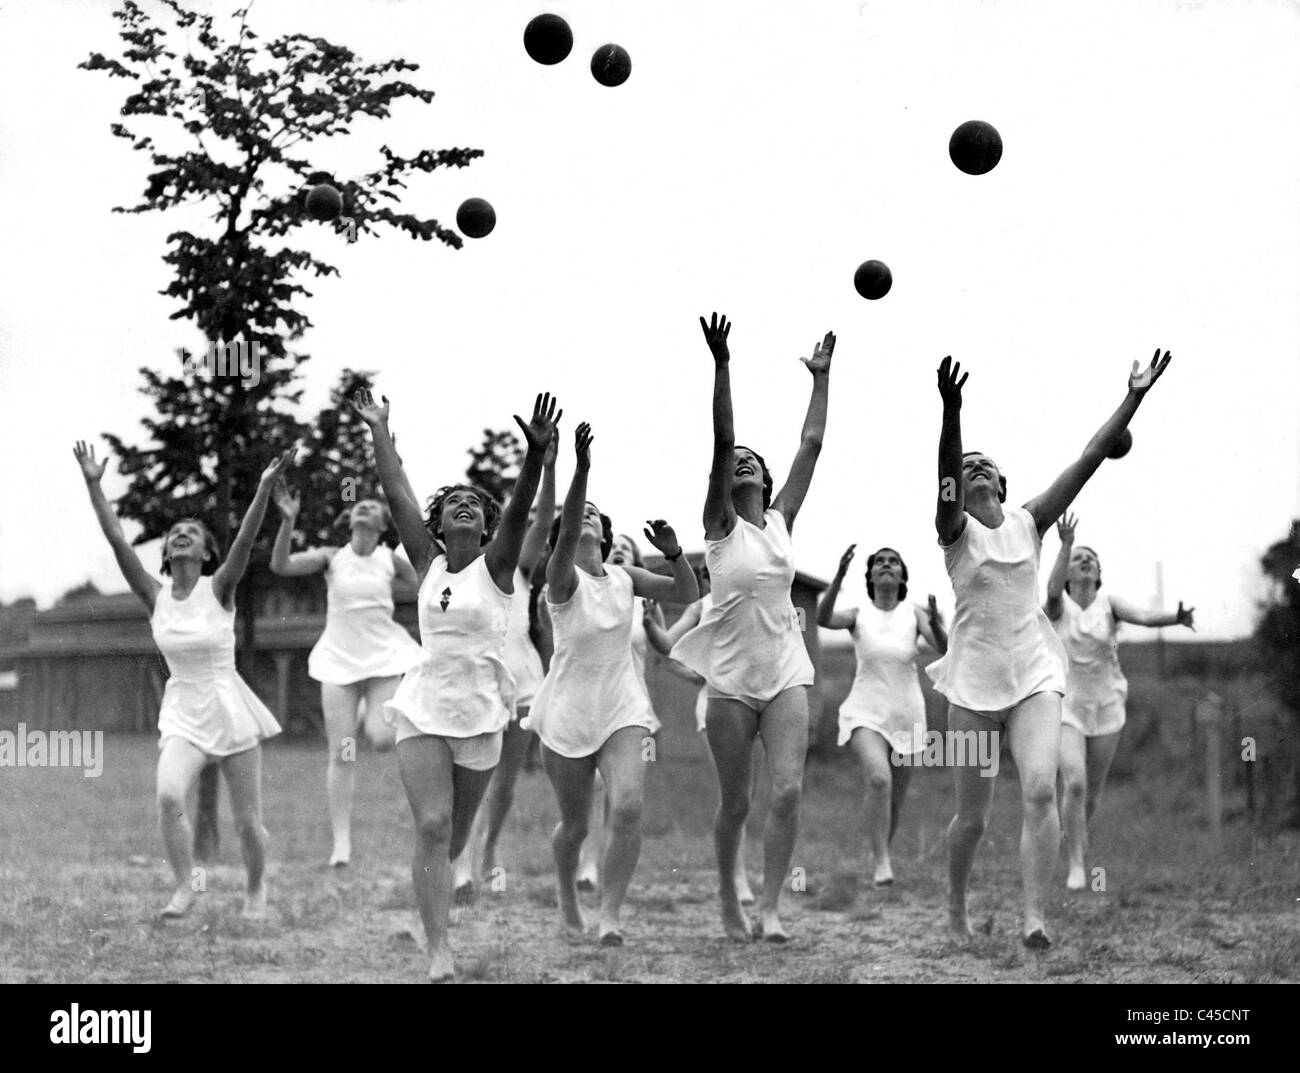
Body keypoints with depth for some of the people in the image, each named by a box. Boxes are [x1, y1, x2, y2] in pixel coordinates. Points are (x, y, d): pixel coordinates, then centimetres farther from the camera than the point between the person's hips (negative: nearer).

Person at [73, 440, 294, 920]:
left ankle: (256, 889, 28)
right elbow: (117, 540, -6)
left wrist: (265, 488, -36)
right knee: (168, 795, -25)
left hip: (230, 710, -2)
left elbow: (245, 540, -22)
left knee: (247, 822, 2)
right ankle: (184, 886, -9)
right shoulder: (156, 598, 1)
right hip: (182, 713, 2)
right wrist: (93, 485, -13)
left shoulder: (219, 590, -6)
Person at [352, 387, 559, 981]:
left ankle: (431, 898, 41)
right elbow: (397, 494, 6)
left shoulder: (496, 566, -1)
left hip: (479, 714, -1)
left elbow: (520, 506, -17)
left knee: (454, 835, 11)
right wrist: (379, 430, 5)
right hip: (424, 708, 1)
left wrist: (537, 453, -33)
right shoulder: (428, 564, 6)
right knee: (432, 826, -14)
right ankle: (439, 952, -17)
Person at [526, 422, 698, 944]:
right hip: (568, 711, -2)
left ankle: (610, 916, -13)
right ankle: (566, 890, 40)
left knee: (628, 807, -19)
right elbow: (566, 538, -31)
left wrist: (673, 552, -20)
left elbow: (686, 594, 0)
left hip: (621, 709, 2)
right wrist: (581, 470, -45)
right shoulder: (562, 578, -11)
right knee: (574, 825, 8)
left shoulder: (624, 577, 2)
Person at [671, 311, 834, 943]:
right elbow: (720, 439, -12)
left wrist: (821, 377, 7)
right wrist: (721, 367, -21)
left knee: (788, 789, -14)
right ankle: (728, 900, 23)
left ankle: (771, 906, -10)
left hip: (786, 672, 2)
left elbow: (811, 443, 8)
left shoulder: (781, 520, 8)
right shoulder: (721, 525, -1)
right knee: (735, 802, 4)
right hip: (731, 677, -2)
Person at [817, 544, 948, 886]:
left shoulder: (914, 615, 0)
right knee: (878, 778, -28)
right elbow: (823, 619, -21)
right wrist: (839, 576, -35)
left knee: (895, 800, 8)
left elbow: (944, 649, -14)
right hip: (866, 712, -2)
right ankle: (881, 862, -25)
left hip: (906, 715, 2)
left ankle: (880, 853, 33)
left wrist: (936, 624, -36)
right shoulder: (858, 616, -2)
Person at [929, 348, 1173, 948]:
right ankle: (956, 908, 29)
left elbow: (1090, 459, 1)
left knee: (1040, 790, -19)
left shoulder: (1029, 522, 7)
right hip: (974, 679, -2)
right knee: (973, 816, 4)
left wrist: (1135, 397, -7)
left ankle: (1033, 917, -21)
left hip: (1034, 673, 2)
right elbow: (944, 472, -22)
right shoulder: (956, 530, -1)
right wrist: (952, 413, -39)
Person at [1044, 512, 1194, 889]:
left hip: (1106, 706, 2)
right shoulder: (1058, 606, -5)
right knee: (1075, 783, -19)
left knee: (1092, 791, 9)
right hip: (1067, 705, -2)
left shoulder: (1108, 603, -4)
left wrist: (1176, 617, -42)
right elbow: (1053, 589, -29)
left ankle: (1077, 833, 40)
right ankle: (1075, 865, -13)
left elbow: (1141, 616, -22)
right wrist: (1065, 545, -41)